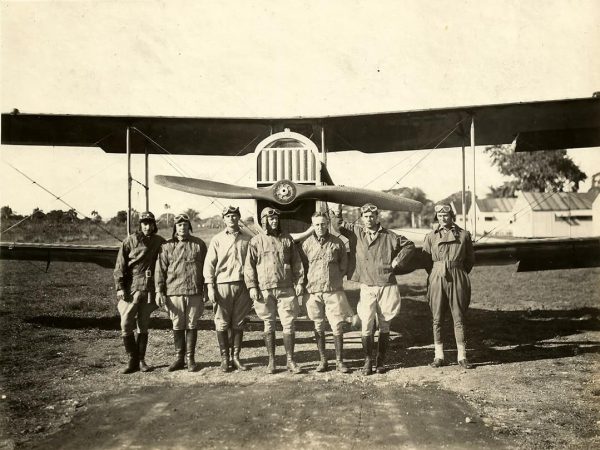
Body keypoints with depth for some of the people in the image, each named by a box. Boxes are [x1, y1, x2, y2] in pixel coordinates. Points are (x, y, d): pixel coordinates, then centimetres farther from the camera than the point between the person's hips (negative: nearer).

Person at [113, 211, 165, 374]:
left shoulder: (159, 242, 8)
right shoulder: (130, 241, 0)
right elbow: (120, 266, -2)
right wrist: (119, 287, -10)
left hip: (149, 289, 2)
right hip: (131, 288, -2)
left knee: (143, 326, 9)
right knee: (126, 325, -6)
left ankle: (141, 360, 19)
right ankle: (132, 360, 6)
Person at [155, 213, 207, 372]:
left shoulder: (199, 244, 6)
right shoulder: (167, 246, 4)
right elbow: (160, 269, 4)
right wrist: (159, 290, -2)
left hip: (194, 292, 0)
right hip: (174, 292, 0)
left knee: (192, 326, 6)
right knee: (177, 326, 8)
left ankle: (190, 358, 16)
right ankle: (179, 358, 19)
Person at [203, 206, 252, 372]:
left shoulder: (247, 240, 9)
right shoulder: (217, 240, 4)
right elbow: (209, 263, 1)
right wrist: (210, 287, -7)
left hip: (242, 285, 2)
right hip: (223, 285, -1)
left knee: (238, 324, 7)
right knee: (222, 324, 2)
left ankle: (236, 357, 16)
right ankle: (224, 358, 12)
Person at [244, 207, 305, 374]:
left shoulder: (287, 239, 9)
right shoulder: (256, 241, 3)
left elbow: (296, 262, 10)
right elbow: (249, 266, 2)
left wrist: (299, 282, 3)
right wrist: (252, 287, -6)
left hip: (286, 289, 1)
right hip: (265, 290, -1)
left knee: (289, 324, 1)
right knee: (269, 326, 8)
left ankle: (290, 361, 12)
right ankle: (271, 361, 19)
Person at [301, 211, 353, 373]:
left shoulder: (337, 242, 1)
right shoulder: (307, 243, 3)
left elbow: (343, 265, 9)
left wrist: (334, 279, 4)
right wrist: (308, 282, 5)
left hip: (334, 291, -1)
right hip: (314, 291, 1)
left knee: (337, 326, 0)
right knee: (318, 327, 9)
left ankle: (339, 361, 11)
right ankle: (322, 360, 20)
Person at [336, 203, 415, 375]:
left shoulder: (389, 236, 3)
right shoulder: (357, 233, 6)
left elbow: (409, 245, 14)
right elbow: (339, 225, 16)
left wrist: (397, 260, 5)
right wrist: (338, 210, 2)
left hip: (387, 286, 0)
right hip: (367, 288, 0)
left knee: (384, 326, 7)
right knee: (366, 326, -6)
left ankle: (381, 361, 18)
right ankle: (367, 361, 7)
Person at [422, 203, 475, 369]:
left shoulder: (463, 235, 4)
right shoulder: (431, 237, 6)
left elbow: (470, 259, 12)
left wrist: (460, 274, 11)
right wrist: (435, 274, 11)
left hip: (457, 280, -1)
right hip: (437, 280, 1)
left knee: (459, 319, 2)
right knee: (437, 320, 4)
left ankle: (462, 357, 9)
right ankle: (439, 356, 12)